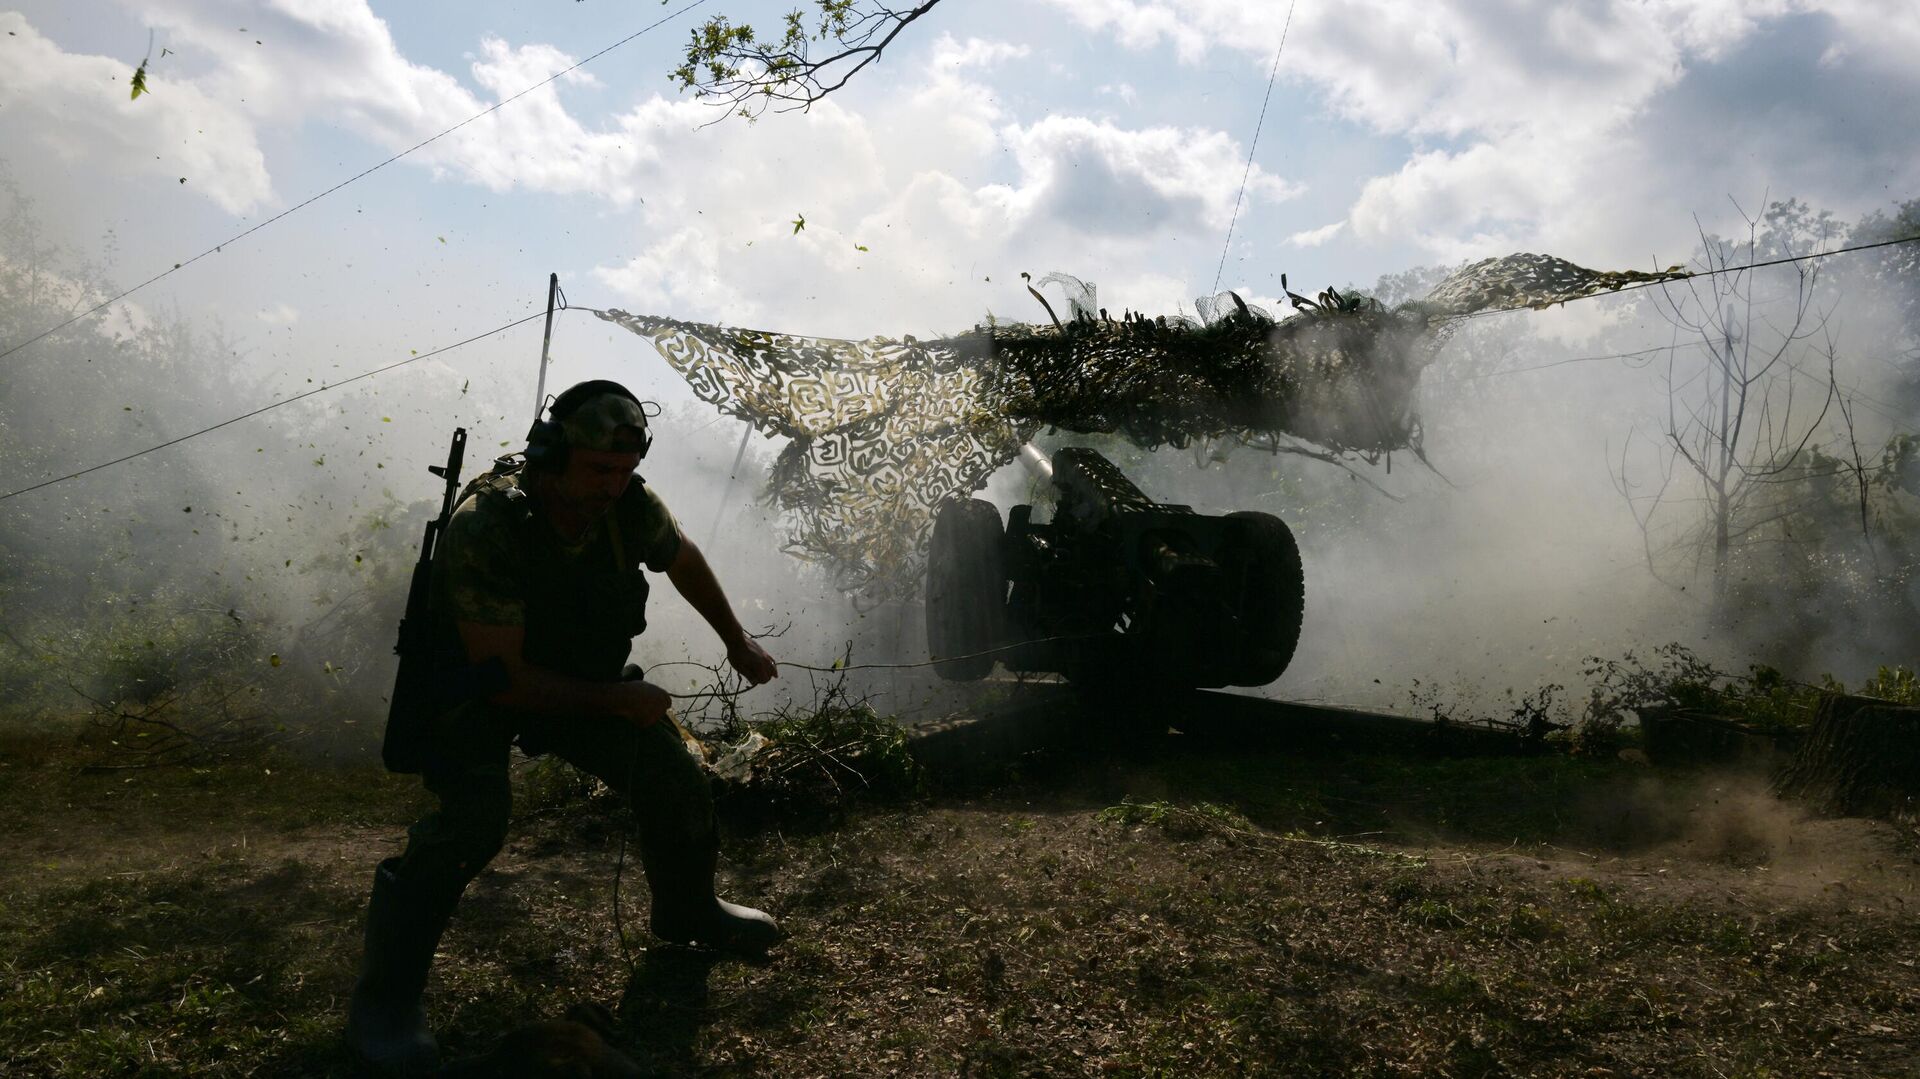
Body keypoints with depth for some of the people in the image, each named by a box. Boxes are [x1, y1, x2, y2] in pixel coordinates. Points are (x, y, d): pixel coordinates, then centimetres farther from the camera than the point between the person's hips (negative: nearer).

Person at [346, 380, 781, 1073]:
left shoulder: (631, 506, -18)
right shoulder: (485, 528, -35)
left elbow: (684, 562, 6)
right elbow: (503, 677, -32)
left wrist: (737, 642, 16)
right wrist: (614, 700, -26)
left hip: (584, 676, 6)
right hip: (476, 688, -6)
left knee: (675, 776, 2)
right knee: (474, 815, -29)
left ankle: (686, 911, 33)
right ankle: (384, 1000, -13)